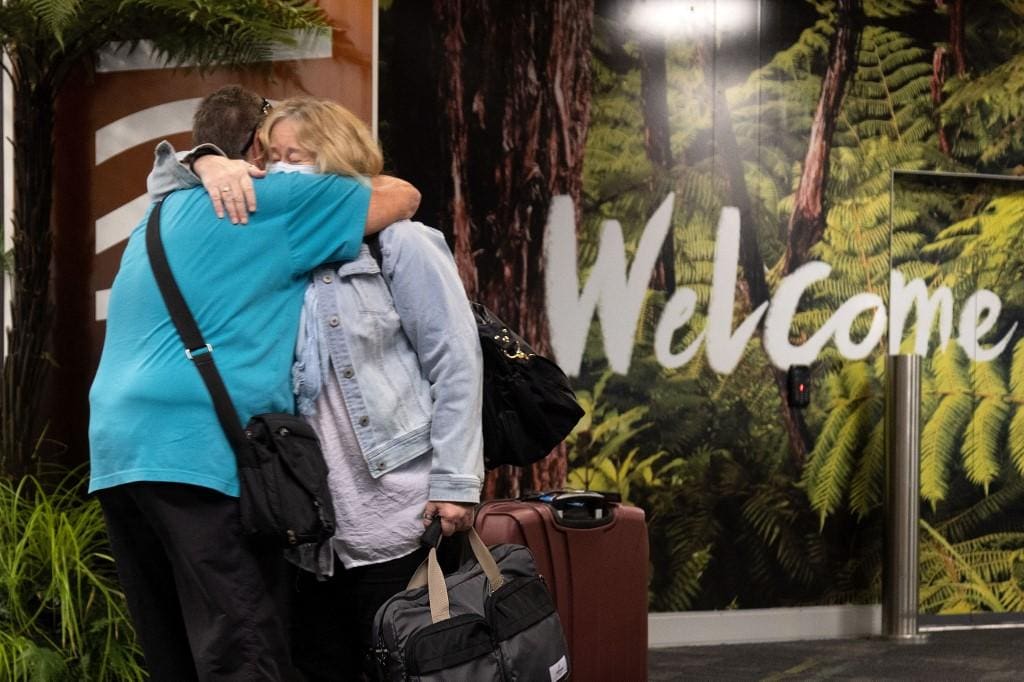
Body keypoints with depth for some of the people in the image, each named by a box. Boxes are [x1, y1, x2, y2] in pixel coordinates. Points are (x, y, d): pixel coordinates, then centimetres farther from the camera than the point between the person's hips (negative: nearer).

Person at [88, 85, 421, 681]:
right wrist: (359, 182, 26)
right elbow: (403, 198, 6)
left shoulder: (163, 214, 25)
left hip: (116, 447, 8)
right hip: (201, 449, -8)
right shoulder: (270, 199, 2)